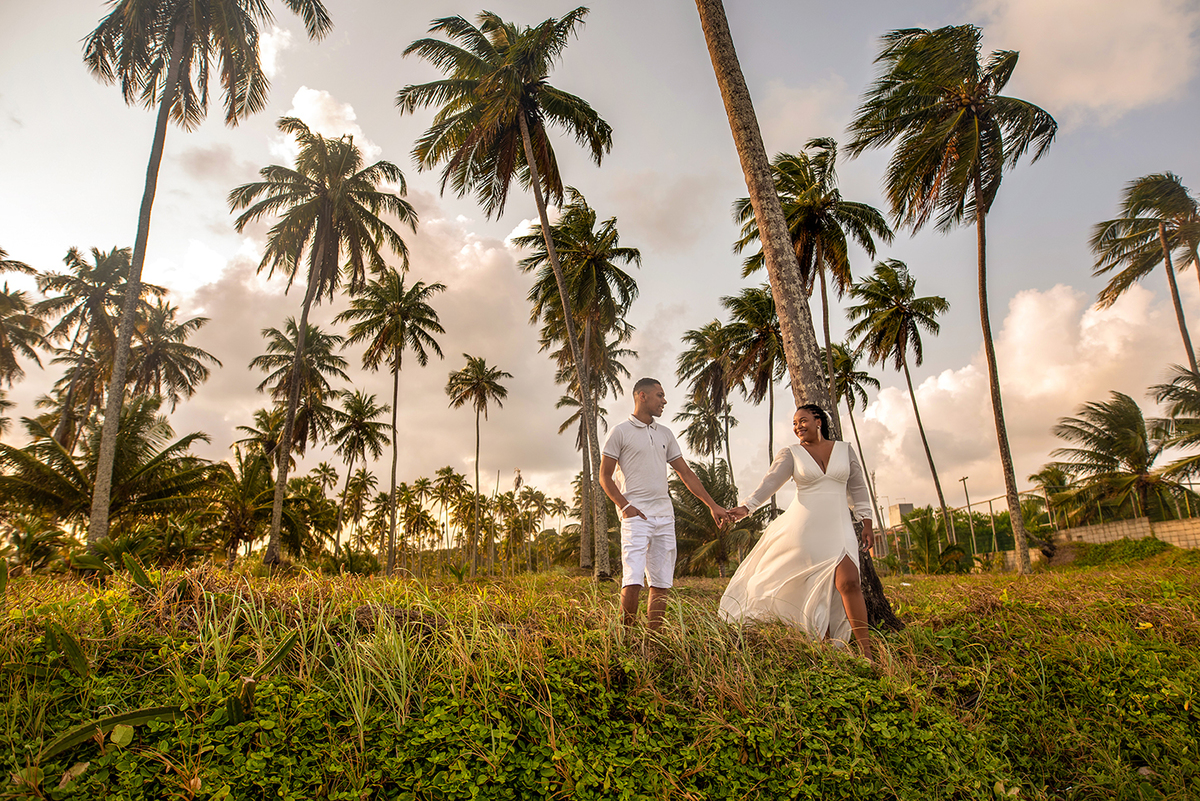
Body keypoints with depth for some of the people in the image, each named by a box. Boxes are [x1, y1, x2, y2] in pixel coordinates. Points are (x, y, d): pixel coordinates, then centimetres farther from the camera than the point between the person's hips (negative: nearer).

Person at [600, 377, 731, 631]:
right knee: (633, 580, -14)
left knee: (662, 583, 5)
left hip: (664, 515, 6)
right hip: (636, 515, -6)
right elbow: (605, 476, 0)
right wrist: (624, 505, -12)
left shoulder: (665, 434, 16)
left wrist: (712, 505, 14)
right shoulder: (620, 432, 0)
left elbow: (685, 473, 18)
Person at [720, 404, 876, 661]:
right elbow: (770, 482, -12)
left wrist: (867, 523, 9)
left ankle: (866, 651, -7)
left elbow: (858, 488, 13)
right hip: (804, 528, 0)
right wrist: (746, 507, -26)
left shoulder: (845, 450, 7)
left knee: (848, 582, -16)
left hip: (838, 529, 0)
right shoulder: (791, 454, 1)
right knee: (812, 588, 3)